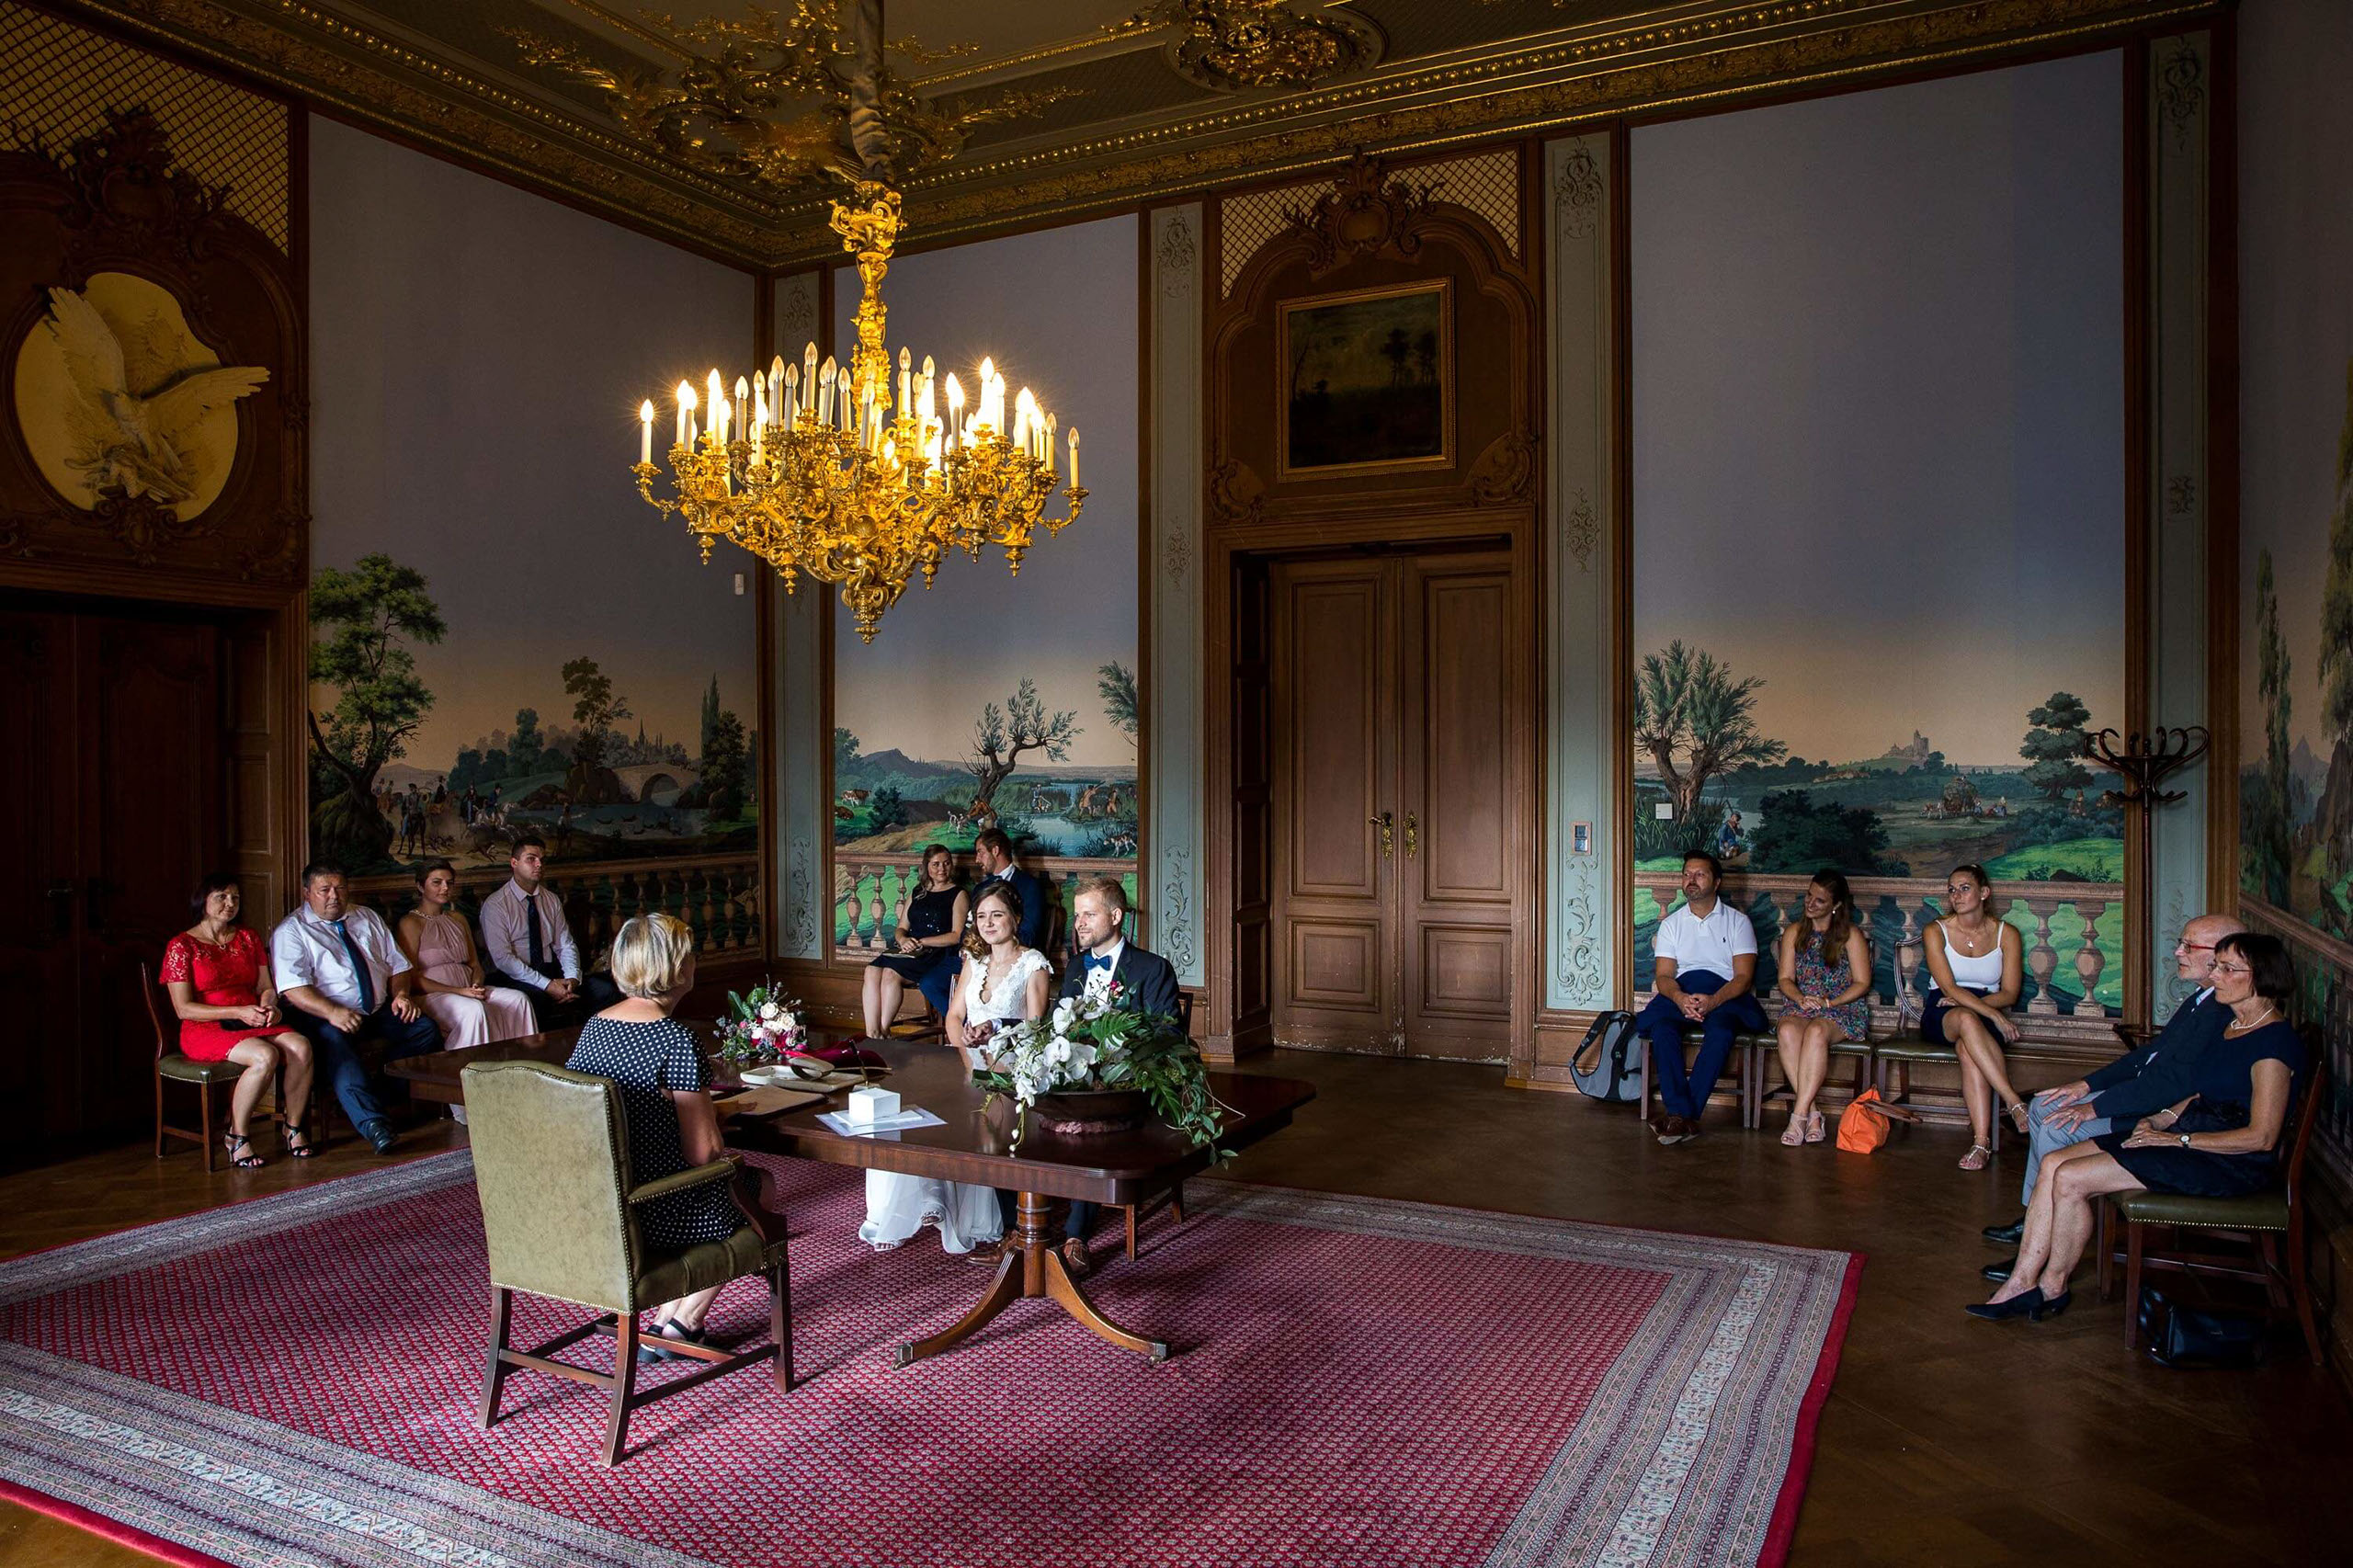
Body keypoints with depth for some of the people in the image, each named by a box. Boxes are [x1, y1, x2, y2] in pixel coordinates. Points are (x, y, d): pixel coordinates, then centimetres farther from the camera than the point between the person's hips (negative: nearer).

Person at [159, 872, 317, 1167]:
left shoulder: (248, 938, 17)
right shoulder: (182, 946, -1)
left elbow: (266, 987, 15)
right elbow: (184, 1008, -8)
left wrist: (268, 1006, -9)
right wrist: (239, 1012, -17)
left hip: (254, 1025, 5)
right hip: (205, 1030, -5)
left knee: (301, 1047, -27)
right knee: (265, 1056, -35)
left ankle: (292, 1128, -11)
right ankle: (236, 1137, -16)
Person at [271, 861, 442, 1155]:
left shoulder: (368, 919, 20)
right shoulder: (291, 931, 2)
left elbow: (398, 964, 18)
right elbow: (293, 988, -12)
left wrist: (401, 994, -4)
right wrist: (332, 1012, -28)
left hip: (380, 1010, 5)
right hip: (325, 1016, -5)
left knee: (426, 1029, -20)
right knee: (334, 1043, -37)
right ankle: (372, 1122, -48)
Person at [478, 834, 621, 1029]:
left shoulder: (552, 901, 15)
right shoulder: (495, 904, -4)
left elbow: (565, 946, 11)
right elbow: (503, 958, -12)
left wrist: (572, 977, -12)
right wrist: (547, 985, -21)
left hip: (551, 972, 5)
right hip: (513, 977, -5)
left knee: (606, 991, -20)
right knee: (535, 998, -40)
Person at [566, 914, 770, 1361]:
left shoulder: (592, 1027, 3)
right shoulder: (676, 1039, -21)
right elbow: (702, 1150, -20)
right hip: (654, 1212, -7)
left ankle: (664, 1322, 28)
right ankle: (677, 1325, 19)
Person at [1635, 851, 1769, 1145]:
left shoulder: (1737, 921, 9)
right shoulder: (1671, 923, 15)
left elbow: (1743, 976, -2)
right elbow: (1663, 975, 5)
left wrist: (1713, 1000, -22)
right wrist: (1680, 998, -20)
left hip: (1725, 995, -2)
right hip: (1679, 992, 2)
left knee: (1721, 1030, -36)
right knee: (1662, 1027, -32)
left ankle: (1677, 1113, -35)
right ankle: (1684, 1117, -36)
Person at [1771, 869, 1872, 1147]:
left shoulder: (1851, 935, 5)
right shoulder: (1794, 932, 16)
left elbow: (1862, 983, -1)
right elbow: (1785, 979, 10)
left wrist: (1827, 1002, -15)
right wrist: (1801, 999, -12)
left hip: (1843, 1009, -3)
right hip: (1799, 1006, 3)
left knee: (1816, 1031, -38)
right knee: (1788, 1030, -34)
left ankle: (1799, 1114, -39)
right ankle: (1812, 1114, -34)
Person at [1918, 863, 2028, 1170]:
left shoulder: (2006, 934, 4)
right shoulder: (1936, 932, -1)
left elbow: (2009, 994, 1)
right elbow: (1950, 988, -12)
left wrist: (1966, 1001, -15)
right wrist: (1994, 1015, -23)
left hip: (1987, 1013, 1)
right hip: (1940, 1016, 0)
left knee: (1967, 1048, -36)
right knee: (1967, 1019, -39)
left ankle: (1981, 1141, -43)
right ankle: (2014, 1102, -42)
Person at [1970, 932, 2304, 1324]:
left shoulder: (2274, 1042, -16)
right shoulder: (2231, 1023, 12)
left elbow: (2261, 1137, -19)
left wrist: (2178, 1139, -16)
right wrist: (2163, 1119, 4)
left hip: (2230, 1162, -9)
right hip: (2191, 1136, 9)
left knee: (2070, 1179, -19)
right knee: (2054, 1163, -7)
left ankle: (2052, 1287, 0)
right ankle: (2022, 1283, -7)